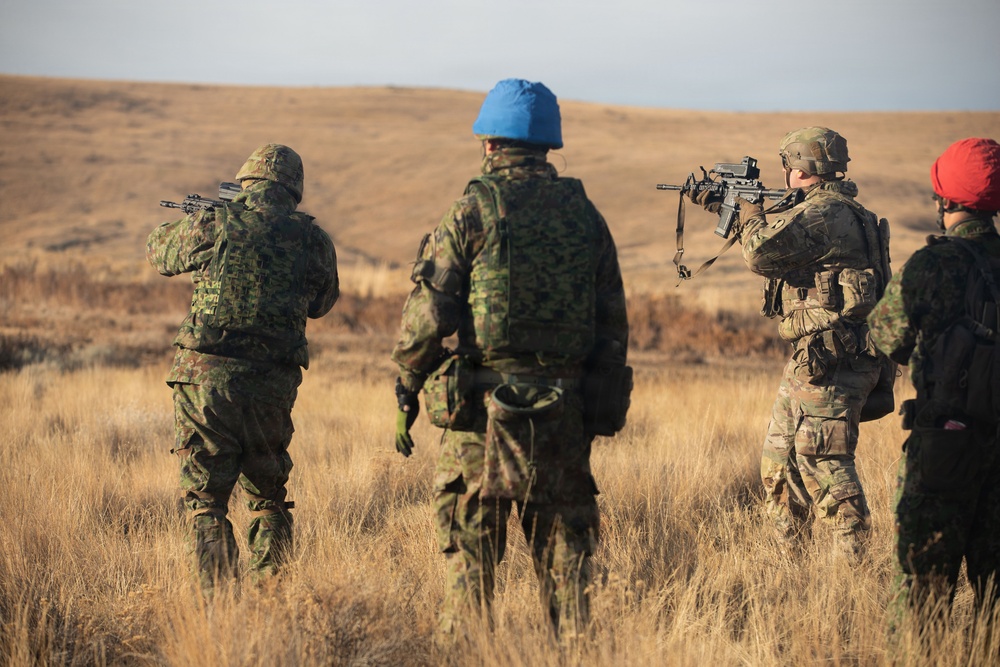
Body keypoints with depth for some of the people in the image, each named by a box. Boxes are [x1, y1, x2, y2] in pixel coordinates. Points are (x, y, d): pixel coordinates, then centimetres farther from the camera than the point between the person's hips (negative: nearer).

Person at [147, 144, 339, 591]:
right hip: (274, 386, 2)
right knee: (268, 496, 20)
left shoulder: (212, 225, -3)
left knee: (205, 501, 3)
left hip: (207, 376, -2)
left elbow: (159, 251, 17)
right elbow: (321, 303, 20)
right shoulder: (313, 240, 2)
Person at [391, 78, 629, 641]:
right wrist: (601, 403, 16)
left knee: (471, 540, 2)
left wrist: (406, 391, 2)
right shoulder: (586, 215, 9)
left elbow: (429, 312, -7)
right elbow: (612, 320, 9)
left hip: (485, 403, -4)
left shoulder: (473, 210, -5)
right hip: (564, 408, 4)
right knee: (564, 538, 9)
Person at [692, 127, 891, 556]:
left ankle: (851, 563, -11)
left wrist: (749, 212, -4)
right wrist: (727, 207, 33)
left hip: (830, 363, -11)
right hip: (812, 360, 11)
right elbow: (777, 241, 33)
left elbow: (762, 253, -24)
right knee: (779, 460, 17)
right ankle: (789, 553, 24)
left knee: (823, 464, -11)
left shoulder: (822, 215, -16)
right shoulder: (833, 211, 17)